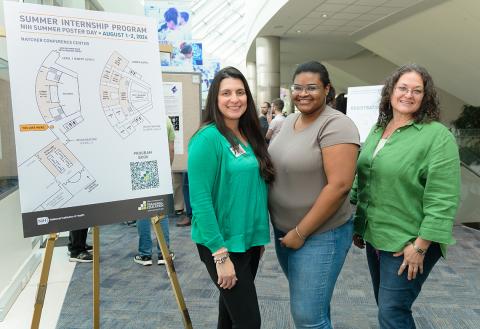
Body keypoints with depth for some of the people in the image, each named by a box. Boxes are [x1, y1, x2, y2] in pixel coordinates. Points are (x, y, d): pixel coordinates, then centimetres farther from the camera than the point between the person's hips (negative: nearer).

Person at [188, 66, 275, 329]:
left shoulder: (250, 136, 6)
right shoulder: (208, 138, -17)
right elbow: (200, 199, -20)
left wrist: (261, 235, 14)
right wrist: (220, 254, -21)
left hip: (250, 240, 7)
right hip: (222, 243, -7)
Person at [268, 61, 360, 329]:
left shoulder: (336, 125, -18)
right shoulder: (289, 121, 7)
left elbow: (339, 186, -23)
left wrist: (301, 233, -18)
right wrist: (288, 229, 10)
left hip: (321, 234, -7)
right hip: (283, 230, 7)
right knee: (309, 302, 23)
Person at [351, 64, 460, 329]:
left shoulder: (438, 136, -13)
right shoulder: (377, 129, 8)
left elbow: (442, 200, -18)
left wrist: (421, 246, -19)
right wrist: (358, 225, 14)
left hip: (407, 242, -6)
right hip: (375, 236, 7)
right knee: (385, 306, 20)